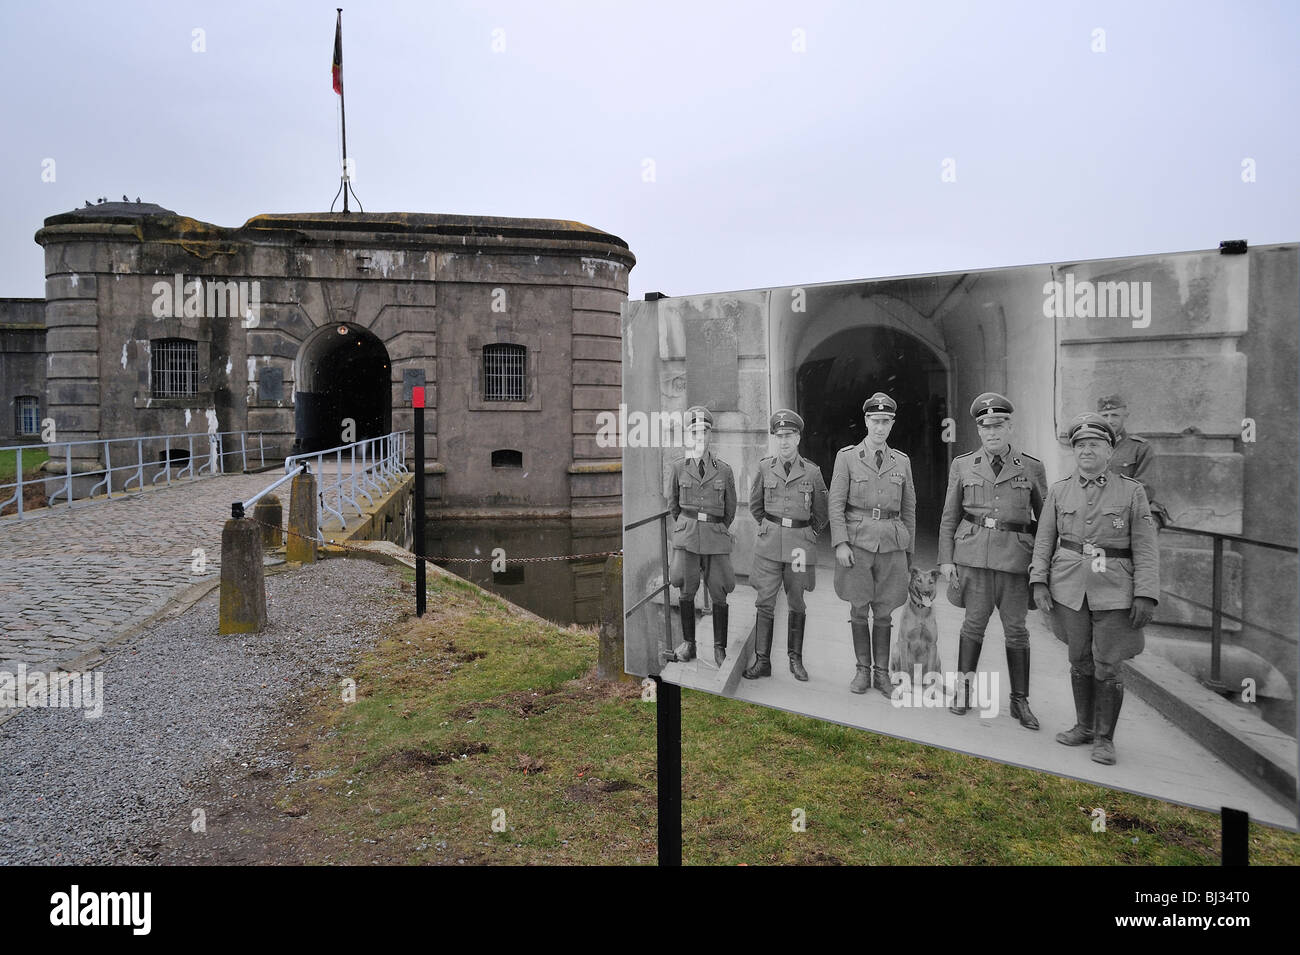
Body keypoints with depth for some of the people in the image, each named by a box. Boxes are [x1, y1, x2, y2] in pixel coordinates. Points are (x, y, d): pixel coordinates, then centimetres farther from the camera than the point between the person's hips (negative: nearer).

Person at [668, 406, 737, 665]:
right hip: (687, 535, 1)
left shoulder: (724, 470, 1)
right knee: (686, 591, 2)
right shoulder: (679, 468, 3)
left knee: (719, 594, 2)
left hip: (715, 536, 0)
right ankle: (688, 643, 16)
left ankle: (719, 647, 14)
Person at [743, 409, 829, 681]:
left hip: (800, 543, 0)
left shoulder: (812, 472, 0)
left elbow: (822, 514, 12)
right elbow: (755, 505, 16)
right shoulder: (764, 468, 2)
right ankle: (762, 661, 4)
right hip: (769, 543, 0)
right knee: (765, 601, -2)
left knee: (796, 603, 8)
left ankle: (796, 659, 20)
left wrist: (807, 536, 12)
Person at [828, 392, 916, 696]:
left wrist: (908, 550, 13)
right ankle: (863, 670, 17)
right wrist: (840, 543, -12)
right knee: (859, 609, 5)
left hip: (891, 543, 2)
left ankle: (882, 673, 16)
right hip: (856, 541, -2)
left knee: (884, 611, 6)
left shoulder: (902, 461, 9)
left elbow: (909, 509, 14)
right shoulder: (847, 457, 1)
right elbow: (835, 503, -3)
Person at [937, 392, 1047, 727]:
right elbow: (949, 517, 10)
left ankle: (1020, 701, 15)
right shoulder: (962, 466, 8)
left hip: (1015, 556, 0)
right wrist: (946, 559, 3)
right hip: (973, 552, 0)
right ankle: (963, 689, 16)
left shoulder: (1032, 468, 6)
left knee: (1016, 628, 4)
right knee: (975, 622, 1)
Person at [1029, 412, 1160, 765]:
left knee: (1107, 667, 0)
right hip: (1069, 587, 2)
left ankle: (1105, 738, 16)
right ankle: (1084, 726, 28)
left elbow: (1145, 547, -3)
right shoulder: (1059, 490, 5)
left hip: (1114, 590, -2)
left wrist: (1146, 595, -10)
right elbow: (1044, 540, 7)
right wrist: (1039, 582, -2)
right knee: (1079, 660, 12)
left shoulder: (1132, 491, -1)